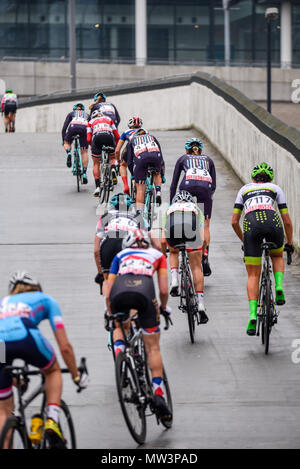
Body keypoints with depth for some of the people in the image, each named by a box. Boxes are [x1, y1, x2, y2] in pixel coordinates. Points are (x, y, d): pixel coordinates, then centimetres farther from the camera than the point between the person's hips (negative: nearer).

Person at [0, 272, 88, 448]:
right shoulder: (46, 300, 33)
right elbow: (64, 346, 27)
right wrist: (77, 376, 41)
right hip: (24, 336, -3)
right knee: (53, 370, 32)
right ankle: (52, 423, 14)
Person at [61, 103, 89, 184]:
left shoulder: (71, 114, 34)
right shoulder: (87, 115, 38)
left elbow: (64, 128, 25)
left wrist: (63, 140, 32)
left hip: (73, 127, -1)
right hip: (84, 128, 1)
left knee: (67, 142, 29)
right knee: (84, 152, 11)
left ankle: (68, 154, -4)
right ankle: (84, 174, 1)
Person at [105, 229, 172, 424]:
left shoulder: (120, 256, 34)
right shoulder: (157, 255, 32)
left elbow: (108, 292, 29)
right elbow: (164, 291, 23)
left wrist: (110, 315, 42)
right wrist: (164, 308, 42)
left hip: (119, 291, 1)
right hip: (144, 290, -1)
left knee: (119, 326, 35)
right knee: (153, 347, 10)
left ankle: (118, 351, 6)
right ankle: (159, 395, 3)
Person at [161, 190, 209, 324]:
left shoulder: (170, 209, 43)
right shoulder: (196, 208, 42)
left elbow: (163, 241, 39)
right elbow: (203, 239, 36)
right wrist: (200, 253, 52)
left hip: (172, 227, 1)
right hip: (191, 227, -1)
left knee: (174, 252, 35)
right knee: (196, 267, 11)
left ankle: (174, 282, 12)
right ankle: (201, 306, 5)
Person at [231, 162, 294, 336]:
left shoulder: (244, 190, 32)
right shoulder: (275, 188, 28)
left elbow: (234, 222, 27)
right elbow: (287, 221, 24)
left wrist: (244, 240, 43)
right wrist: (290, 243, 38)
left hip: (251, 225, 0)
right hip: (273, 223, 0)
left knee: (253, 276, 9)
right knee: (277, 256, 33)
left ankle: (253, 316, -6)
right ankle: (279, 287, 7)